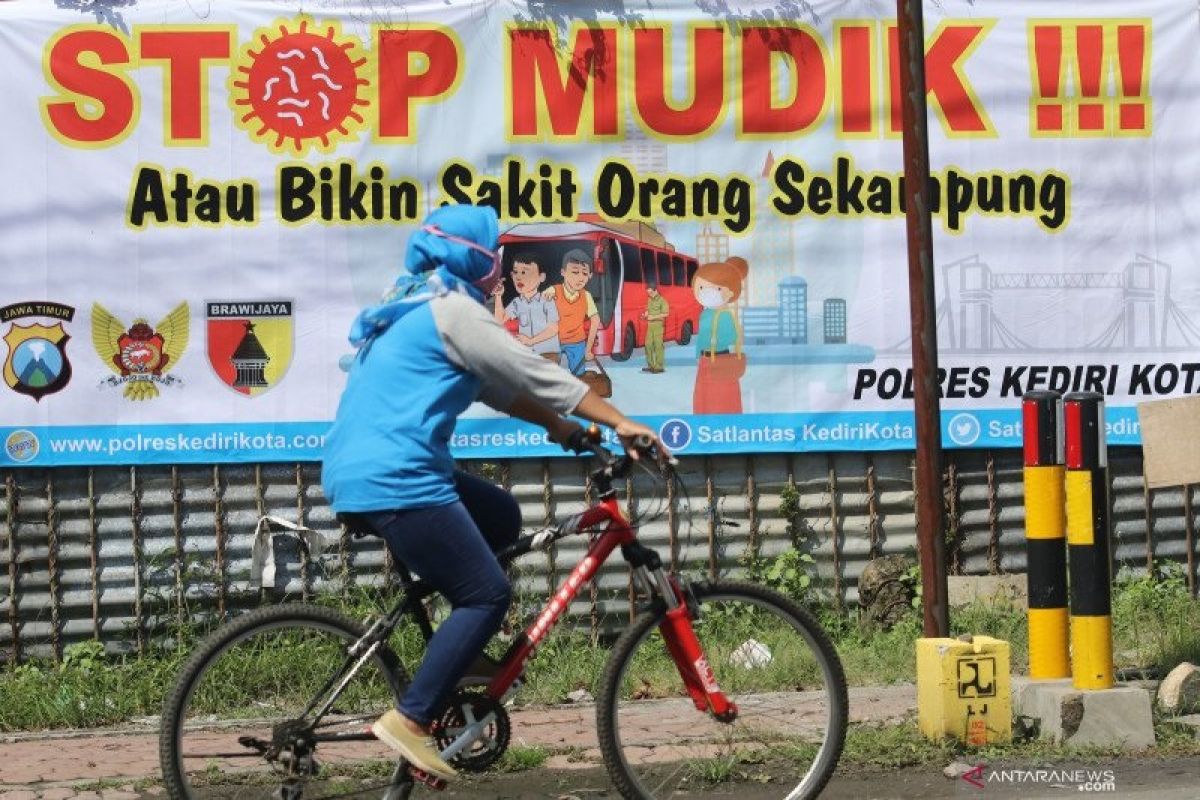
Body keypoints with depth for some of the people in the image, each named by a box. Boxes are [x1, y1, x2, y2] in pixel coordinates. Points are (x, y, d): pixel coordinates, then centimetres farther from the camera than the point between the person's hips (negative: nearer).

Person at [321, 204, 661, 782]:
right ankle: (409, 721, -12)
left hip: (355, 473, 10)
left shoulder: (414, 304, 22)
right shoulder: (451, 307, -8)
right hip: (394, 478, -10)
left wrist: (558, 425, 28)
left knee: (500, 517, 22)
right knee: (488, 594, -7)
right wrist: (619, 422, -3)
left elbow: (497, 385, 27)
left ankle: (460, 652, 17)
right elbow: (536, 374, -7)